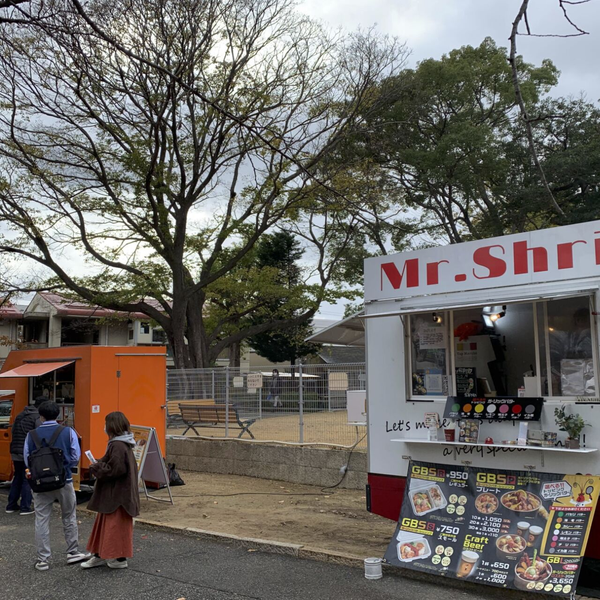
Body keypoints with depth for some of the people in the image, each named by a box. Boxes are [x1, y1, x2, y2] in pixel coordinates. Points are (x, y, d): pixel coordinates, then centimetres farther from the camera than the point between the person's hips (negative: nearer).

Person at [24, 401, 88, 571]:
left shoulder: (31, 435, -4)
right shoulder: (68, 432, -7)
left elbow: (27, 460, 0)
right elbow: (75, 457, -6)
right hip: (64, 481, 0)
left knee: (41, 520, 8)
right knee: (69, 518, 15)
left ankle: (43, 559, 10)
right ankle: (73, 552, 25)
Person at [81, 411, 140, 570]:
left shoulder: (118, 446, -22)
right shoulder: (120, 444, 9)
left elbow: (114, 470, -26)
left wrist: (96, 468, -13)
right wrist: (99, 465, 2)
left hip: (117, 495, -10)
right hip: (113, 493, 10)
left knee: (116, 526, 1)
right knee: (104, 523, 17)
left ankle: (120, 559, 12)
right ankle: (100, 555, 27)